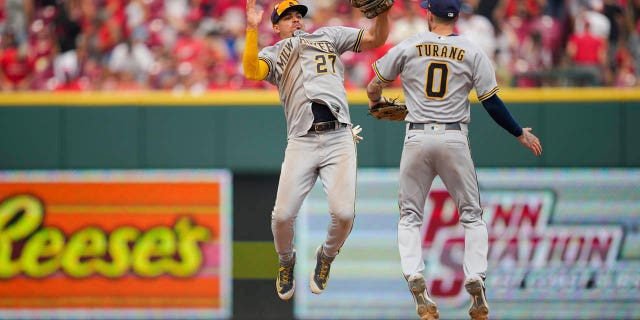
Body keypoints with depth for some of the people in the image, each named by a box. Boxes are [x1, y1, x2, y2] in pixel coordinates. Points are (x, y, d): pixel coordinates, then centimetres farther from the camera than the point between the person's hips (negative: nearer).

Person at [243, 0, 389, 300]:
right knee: (283, 214, -11)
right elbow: (252, 71, -4)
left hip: (339, 138, 0)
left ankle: (326, 257, 16)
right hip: (301, 142, 0)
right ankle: (286, 262, 21)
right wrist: (252, 29, -8)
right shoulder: (272, 54, 19)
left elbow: (375, 39, 16)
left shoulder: (328, 36, 24)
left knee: (343, 213, -16)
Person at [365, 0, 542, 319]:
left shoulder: (407, 47, 3)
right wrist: (520, 133, 11)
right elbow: (491, 102, 0)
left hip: (417, 138, 0)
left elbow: (374, 86, 11)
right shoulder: (472, 52, 1)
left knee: (409, 216, 11)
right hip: (454, 139, 0)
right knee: (472, 215, 11)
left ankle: (415, 281, -9)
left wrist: (376, 102, 36)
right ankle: (475, 285, -6)